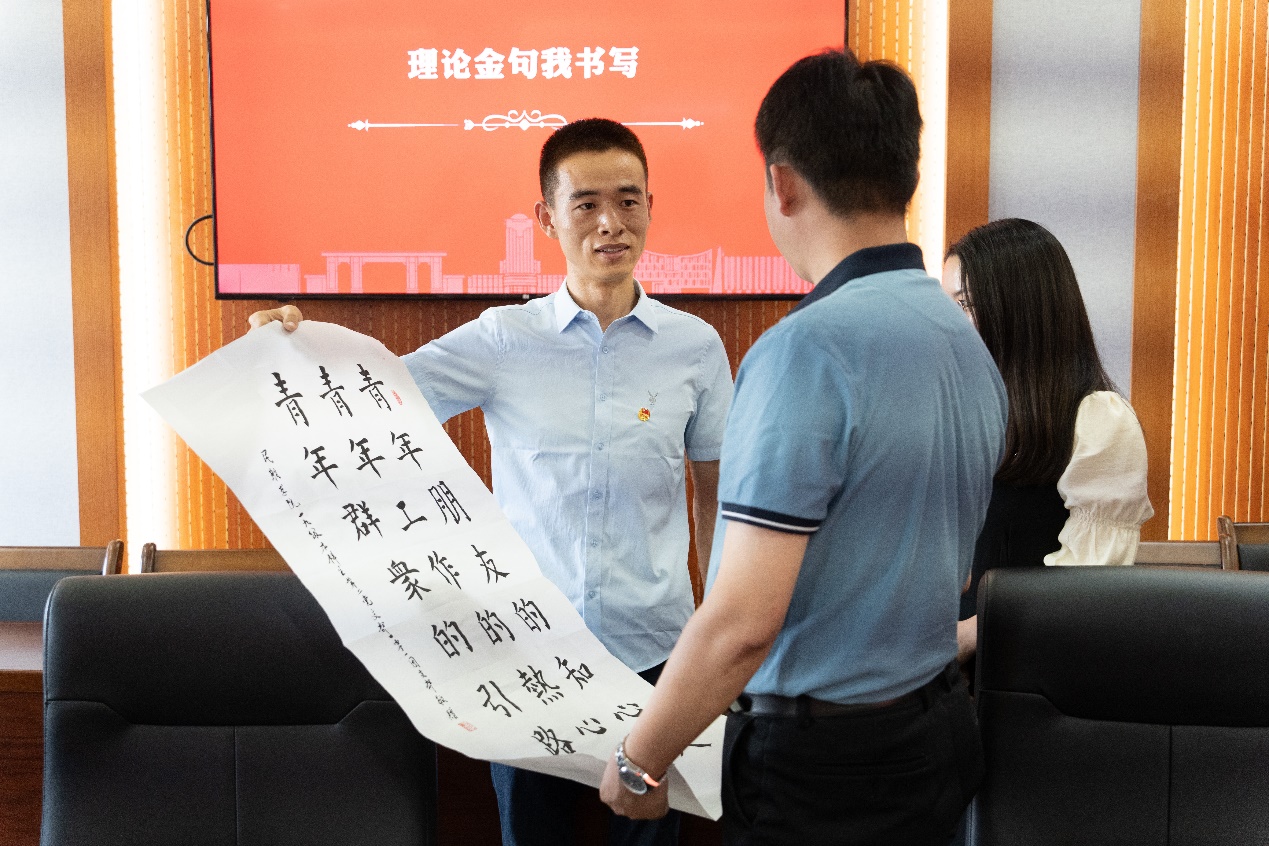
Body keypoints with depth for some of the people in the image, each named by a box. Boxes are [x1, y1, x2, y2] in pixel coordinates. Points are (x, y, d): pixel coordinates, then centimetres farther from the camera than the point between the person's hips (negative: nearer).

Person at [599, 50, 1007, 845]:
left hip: (821, 760, -8)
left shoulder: (807, 349, -23)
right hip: (941, 727, 8)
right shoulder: (969, 340, 4)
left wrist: (638, 764, -12)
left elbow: (742, 622, -26)